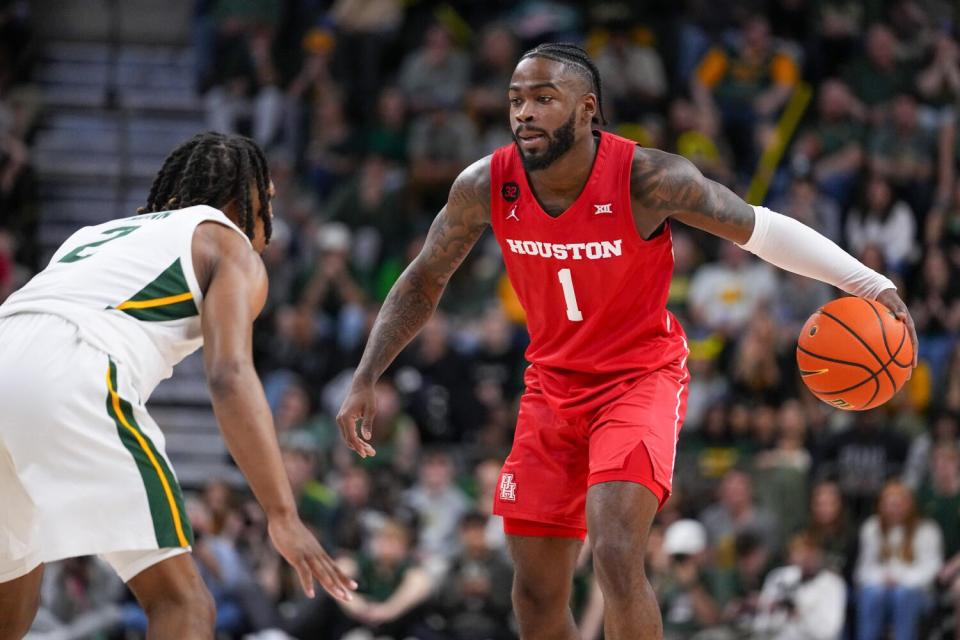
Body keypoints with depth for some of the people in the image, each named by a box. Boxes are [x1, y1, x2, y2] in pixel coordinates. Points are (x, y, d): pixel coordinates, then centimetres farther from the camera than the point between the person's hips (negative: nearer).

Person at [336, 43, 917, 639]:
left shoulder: (650, 180, -23)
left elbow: (758, 228, -11)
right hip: (553, 383, 4)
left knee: (617, 557, -26)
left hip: (641, 377, -4)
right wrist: (365, 380, -2)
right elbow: (423, 282, 3)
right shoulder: (485, 186, -13)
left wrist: (870, 283, -19)